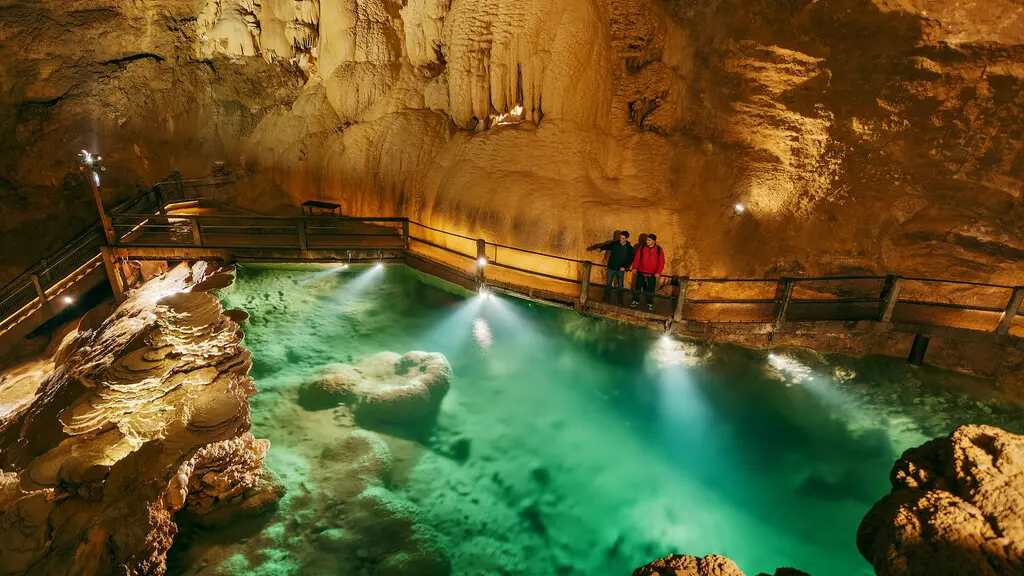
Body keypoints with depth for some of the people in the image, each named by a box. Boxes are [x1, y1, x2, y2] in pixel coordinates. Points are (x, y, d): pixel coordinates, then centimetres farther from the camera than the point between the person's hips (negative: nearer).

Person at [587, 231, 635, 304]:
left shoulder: (629, 248, -6)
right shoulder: (615, 243, -4)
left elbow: (631, 259, -3)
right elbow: (607, 246, -9)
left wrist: (625, 267, -14)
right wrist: (600, 248, -30)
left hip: (621, 269, -1)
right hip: (612, 267, 1)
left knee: (620, 285, 8)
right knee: (608, 283, 8)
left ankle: (619, 300, 21)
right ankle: (607, 298, 21)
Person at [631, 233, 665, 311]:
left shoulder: (659, 250, -8)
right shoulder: (642, 248, -4)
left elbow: (661, 262, -7)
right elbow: (636, 258, 2)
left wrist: (658, 272, -15)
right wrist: (635, 268, -6)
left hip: (652, 273, -1)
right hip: (641, 272, 1)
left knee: (651, 289, 6)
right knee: (637, 287, 8)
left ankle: (650, 303, 20)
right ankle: (636, 301, 24)